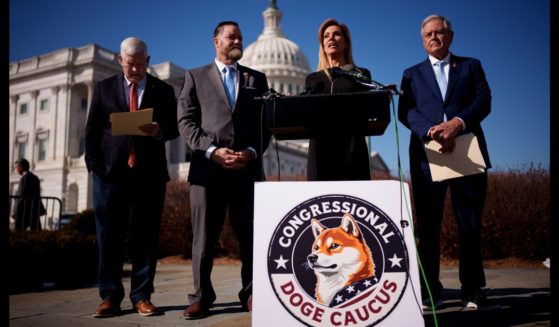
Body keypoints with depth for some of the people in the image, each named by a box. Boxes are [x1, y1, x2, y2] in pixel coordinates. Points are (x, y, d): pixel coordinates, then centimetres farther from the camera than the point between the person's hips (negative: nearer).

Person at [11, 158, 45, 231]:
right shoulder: (35, 177, 17)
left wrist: (15, 211, -12)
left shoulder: (25, 177, -9)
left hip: (24, 212, -8)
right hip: (35, 211, 8)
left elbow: (21, 196, -15)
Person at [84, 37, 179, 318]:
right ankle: (110, 297, 12)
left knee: (146, 237, 2)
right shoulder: (104, 88, 13)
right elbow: (92, 130, 8)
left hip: (150, 173, 0)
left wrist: (159, 131, -17)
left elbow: (174, 127, 5)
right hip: (111, 172, 1)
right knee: (109, 237, 3)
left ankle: (142, 296, 10)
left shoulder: (163, 90, 12)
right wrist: (94, 164, -3)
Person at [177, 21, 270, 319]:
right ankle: (201, 297, 11)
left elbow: (266, 122, 11)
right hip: (207, 168, -1)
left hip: (248, 169, 2)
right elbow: (186, 122, 3)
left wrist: (252, 152, -6)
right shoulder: (195, 77, 14)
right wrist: (212, 151, -11)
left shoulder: (257, 78, 19)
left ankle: (250, 294, 14)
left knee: (250, 236, 3)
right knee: (204, 238, 1)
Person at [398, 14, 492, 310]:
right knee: (428, 226, 1)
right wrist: (431, 130, -16)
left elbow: (483, 101, 2)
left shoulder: (471, 66, 17)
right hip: (427, 155, 0)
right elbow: (405, 112, 2)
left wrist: (458, 122, -16)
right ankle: (430, 292, 7)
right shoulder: (412, 74, 17)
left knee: (471, 224, 1)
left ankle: (472, 291, 10)